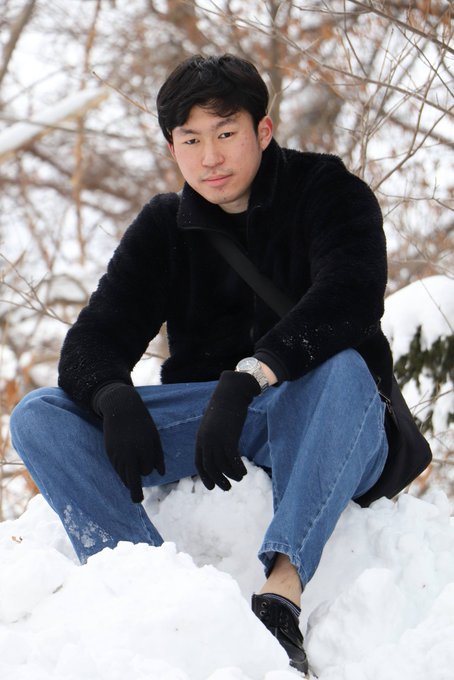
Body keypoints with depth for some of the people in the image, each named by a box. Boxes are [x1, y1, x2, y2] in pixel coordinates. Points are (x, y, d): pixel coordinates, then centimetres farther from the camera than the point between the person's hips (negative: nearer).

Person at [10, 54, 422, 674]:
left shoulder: (327, 191, -5)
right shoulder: (163, 227, 8)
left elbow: (349, 298, -25)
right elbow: (95, 338, -2)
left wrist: (247, 377, -40)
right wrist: (115, 399, -27)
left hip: (312, 416, -4)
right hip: (200, 413, 4)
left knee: (339, 367, -39)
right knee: (39, 418, -15)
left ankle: (284, 586, -53)